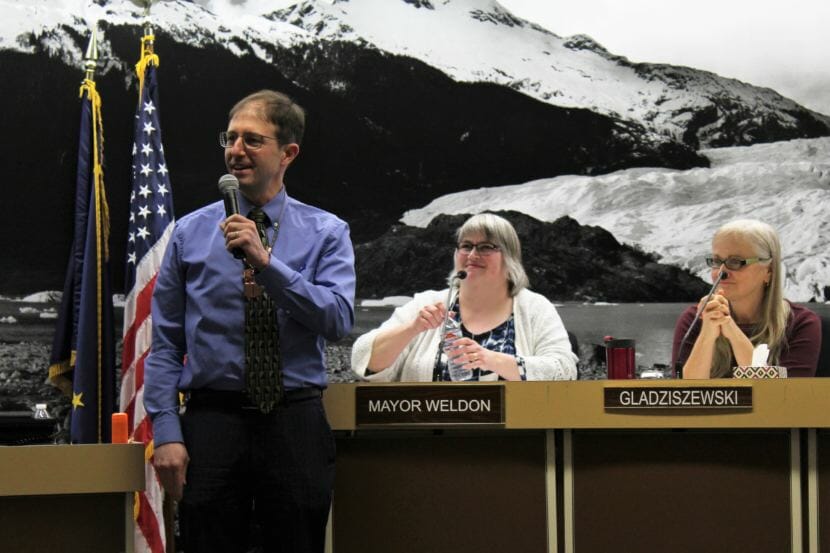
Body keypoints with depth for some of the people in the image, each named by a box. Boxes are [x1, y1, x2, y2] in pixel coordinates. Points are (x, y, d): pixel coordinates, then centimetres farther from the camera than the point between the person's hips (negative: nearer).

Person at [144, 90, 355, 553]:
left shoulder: (326, 232, 4)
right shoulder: (191, 232, 6)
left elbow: (339, 319, -12)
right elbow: (165, 342, 4)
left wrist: (266, 262, -20)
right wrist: (166, 433, -6)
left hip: (296, 427, 0)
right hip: (211, 423, 0)